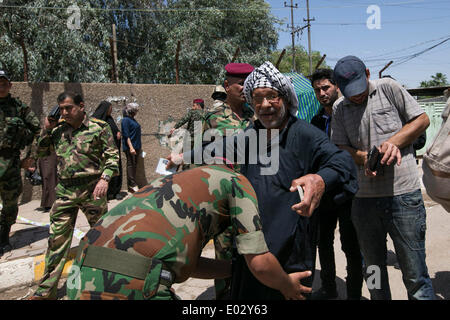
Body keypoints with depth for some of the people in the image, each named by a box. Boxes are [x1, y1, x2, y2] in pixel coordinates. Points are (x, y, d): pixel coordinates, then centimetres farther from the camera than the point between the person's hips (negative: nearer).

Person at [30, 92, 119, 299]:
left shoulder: (99, 127, -3)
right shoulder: (58, 131, 12)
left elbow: (112, 155, -5)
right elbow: (40, 153, 19)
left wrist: (105, 178, -17)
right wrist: (47, 129, 6)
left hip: (91, 188, -4)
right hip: (65, 190, 4)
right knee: (57, 238, 6)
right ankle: (47, 289, 17)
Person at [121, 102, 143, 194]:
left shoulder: (132, 119, 17)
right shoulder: (126, 120, -9)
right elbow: (126, 135, -16)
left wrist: (140, 147, 21)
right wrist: (131, 147, -22)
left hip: (136, 147, 9)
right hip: (130, 147, -9)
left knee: (134, 165, 10)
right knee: (131, 165, -5)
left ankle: (132, 185, 16)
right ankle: (132, 185, -3)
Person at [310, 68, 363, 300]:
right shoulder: (316, 120, 12)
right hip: (324, 192, 6)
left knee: (351, 245, 2)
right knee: (323, 241, 16)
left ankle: (354, 294, 20)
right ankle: (328, 288, 35)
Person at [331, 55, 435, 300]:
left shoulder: (389, 88, 3)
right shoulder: (339, 108, 9)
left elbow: (422, 120, 4)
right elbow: (340, 148, 7)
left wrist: (392, 142, -11)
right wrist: (365, 157, -12)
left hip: (403, 193, -3)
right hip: (364, 197, 3)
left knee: (415, 274, 3)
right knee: (373, 268, 16)